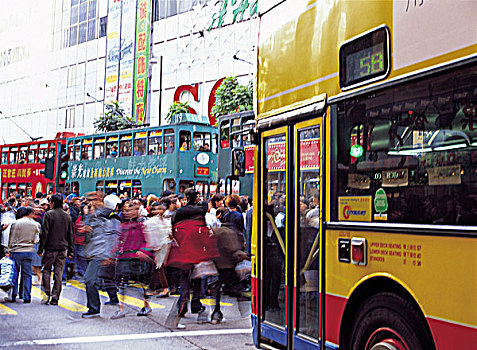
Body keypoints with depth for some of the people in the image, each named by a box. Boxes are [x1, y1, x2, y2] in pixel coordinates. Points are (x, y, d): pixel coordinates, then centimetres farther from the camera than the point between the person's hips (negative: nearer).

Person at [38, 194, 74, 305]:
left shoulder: (48, 215, -6)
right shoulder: (68, 217, 9)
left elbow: (44, 233, -9)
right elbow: (70, 235, 11)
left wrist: (41, 248, -5)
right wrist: (70, 251, 15)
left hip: (50, 247, -4)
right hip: (63, 249, 4)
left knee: (46, 270, 9)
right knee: (58, 273, 5)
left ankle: (47, 294, 1)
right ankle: (55, 298, 5)